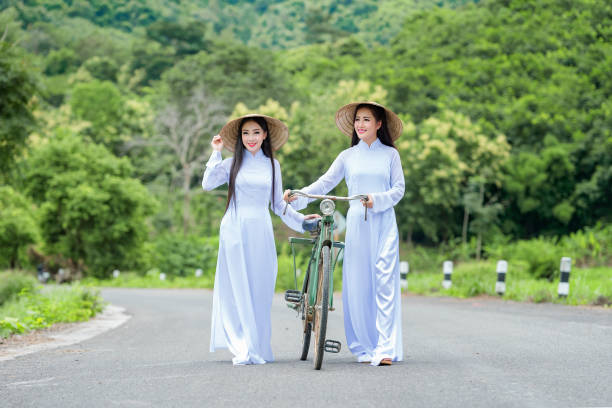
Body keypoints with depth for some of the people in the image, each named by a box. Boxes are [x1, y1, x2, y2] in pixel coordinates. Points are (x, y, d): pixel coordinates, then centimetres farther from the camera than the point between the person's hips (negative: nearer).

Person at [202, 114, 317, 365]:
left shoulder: (272, 165, 13)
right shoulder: (232, 164, 7)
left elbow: (278, 204, 18)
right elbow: (207, 184, -7)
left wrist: (300, 220, 11)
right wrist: (216, 153, -5)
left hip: (261, 231, 2)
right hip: (235, 230, -2)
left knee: (260, 290, 0)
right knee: (237, 290, -4)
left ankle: (258, 348, 8)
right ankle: (242, 350, -2)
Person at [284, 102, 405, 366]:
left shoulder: (390, 154, 8)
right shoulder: (348, 156, 12)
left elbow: (398, 189, 4)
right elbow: (325, 183, 8)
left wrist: (376, 200, -14)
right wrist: (297, 198, -7)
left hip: (384, 223, -2)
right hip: (356, 224, 2)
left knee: (384, 283, -9)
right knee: (357, 285, 0)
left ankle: (385, 349, -12)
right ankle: (363, 347, 7)